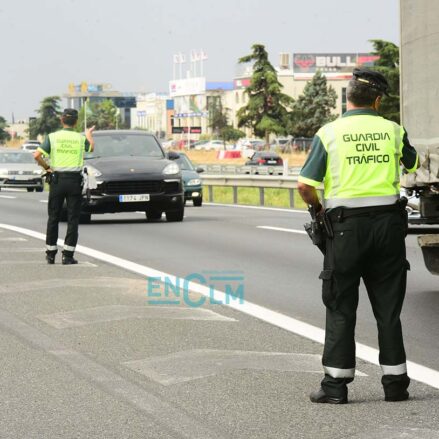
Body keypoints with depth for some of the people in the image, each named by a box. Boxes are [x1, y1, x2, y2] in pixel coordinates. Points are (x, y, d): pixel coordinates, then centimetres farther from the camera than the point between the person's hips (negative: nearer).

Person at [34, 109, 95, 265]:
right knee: (73, 219, 2)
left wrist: (46, 167, 7)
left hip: (57, 179, 1)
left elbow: (37, 155, -10)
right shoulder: (80, 138, 1)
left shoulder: (53, 137, -2)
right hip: (74, 180, -1)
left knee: (53, 218, 10)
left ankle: (50, 254, 13)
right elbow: (91, 148, 24)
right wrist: (89, 135, 44)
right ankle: (68, 255, -2)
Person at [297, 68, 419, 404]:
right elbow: (413, 164, 24)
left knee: (341, 309, 6)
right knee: (388, 307, 10)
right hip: (388, 222, 2)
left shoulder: (329, 133, -4)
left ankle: (336, 384, 5)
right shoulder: (392, 130, 3)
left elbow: (305, 185, -9)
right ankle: (395, 382, 11)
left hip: (347, 225, -2)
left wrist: (318, 208, 11)